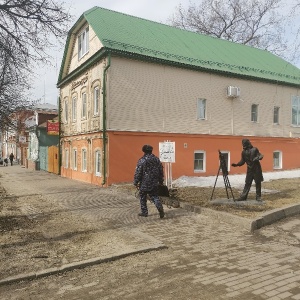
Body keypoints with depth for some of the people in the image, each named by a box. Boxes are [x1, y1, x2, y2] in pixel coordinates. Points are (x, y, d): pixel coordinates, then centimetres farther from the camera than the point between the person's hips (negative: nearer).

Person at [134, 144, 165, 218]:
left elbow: (138, 172, -11)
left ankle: (144, 212, 18)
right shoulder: (156, 159, 5)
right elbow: (161, 171, 10)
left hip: (144, 184, -4)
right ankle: (160, 208, -12)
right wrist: (161, 181, 19)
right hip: (154, 183, 4)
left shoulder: (142, 160, -11)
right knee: (155, 197, 11)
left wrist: (136, 182, -2)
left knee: (143, 198, 12)